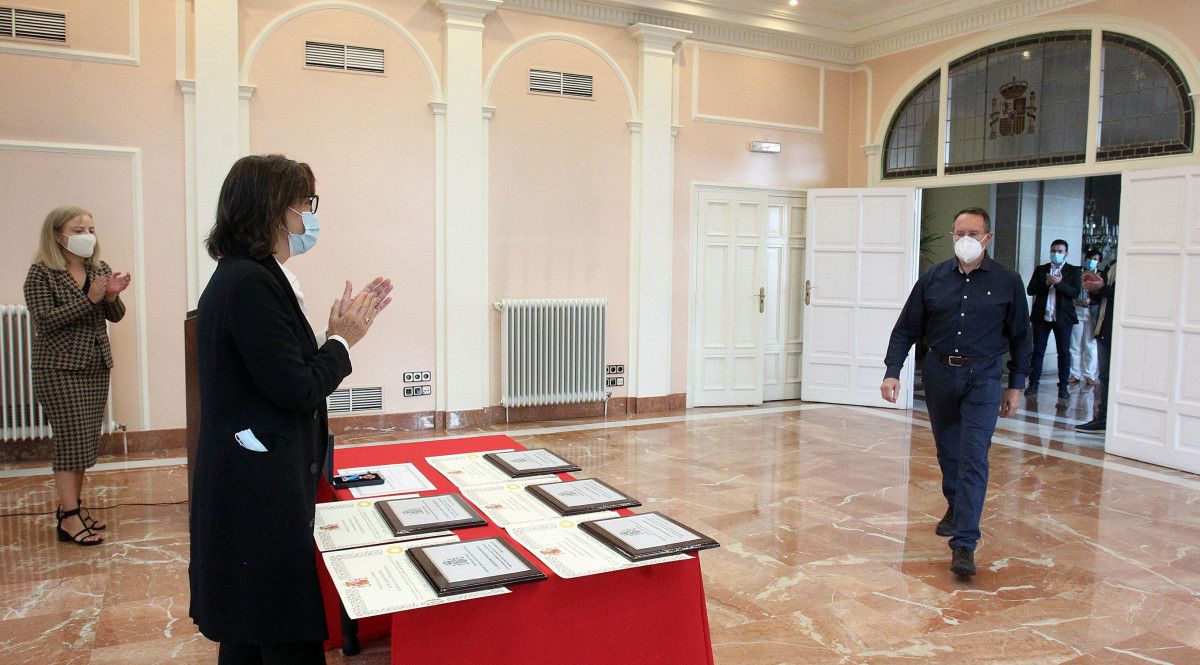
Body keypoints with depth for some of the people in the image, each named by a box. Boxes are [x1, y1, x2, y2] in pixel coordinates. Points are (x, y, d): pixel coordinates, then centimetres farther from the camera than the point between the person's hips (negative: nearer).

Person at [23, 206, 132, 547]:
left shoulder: (99, 268, 9)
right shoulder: (41, 273, -6)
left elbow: (115, 316, 7)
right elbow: (45, 319, -16)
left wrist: (112, 296, -14)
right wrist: (89, 299, -23)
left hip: (96, 367, 6)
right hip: (60, 369, -6)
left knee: (86, 441, 9)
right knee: (73, 439, -8)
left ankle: (72, 504, 21)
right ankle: (69, 518, -2)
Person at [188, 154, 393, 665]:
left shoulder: (242, 277, 10)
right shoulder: (251, 284, -20)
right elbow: (298, 390, -21)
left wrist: (339, 333, 6)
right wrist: (342, 340, -6)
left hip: (251, 484, 10)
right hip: (260, 490, -10)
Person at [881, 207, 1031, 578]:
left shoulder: (1007, 283, -2)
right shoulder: (933, 279, 1)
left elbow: (1019, 337, 5)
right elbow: (905, 330, 3)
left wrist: (1016, 386, 4)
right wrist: (892, 372, -7)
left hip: (983, 379, -2)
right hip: (939, 373, 3)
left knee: (974, 458, -10)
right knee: (947, 451, 16)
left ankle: (964, 544, -9)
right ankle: (956, 508, 42)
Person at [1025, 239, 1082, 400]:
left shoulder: (1073, 271, 5)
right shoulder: (1041, 269, 10)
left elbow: (1075, 293, -8)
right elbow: (1030, 290, 1)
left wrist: (1058, 283, -20)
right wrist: (1046, 282, -14)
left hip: (1063, 318, -1)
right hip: (1042, 316, 1)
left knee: (1064, 353, 3)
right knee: (1038, 351, 3)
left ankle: (1063, 387, 9)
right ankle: (1033, 384, 8)